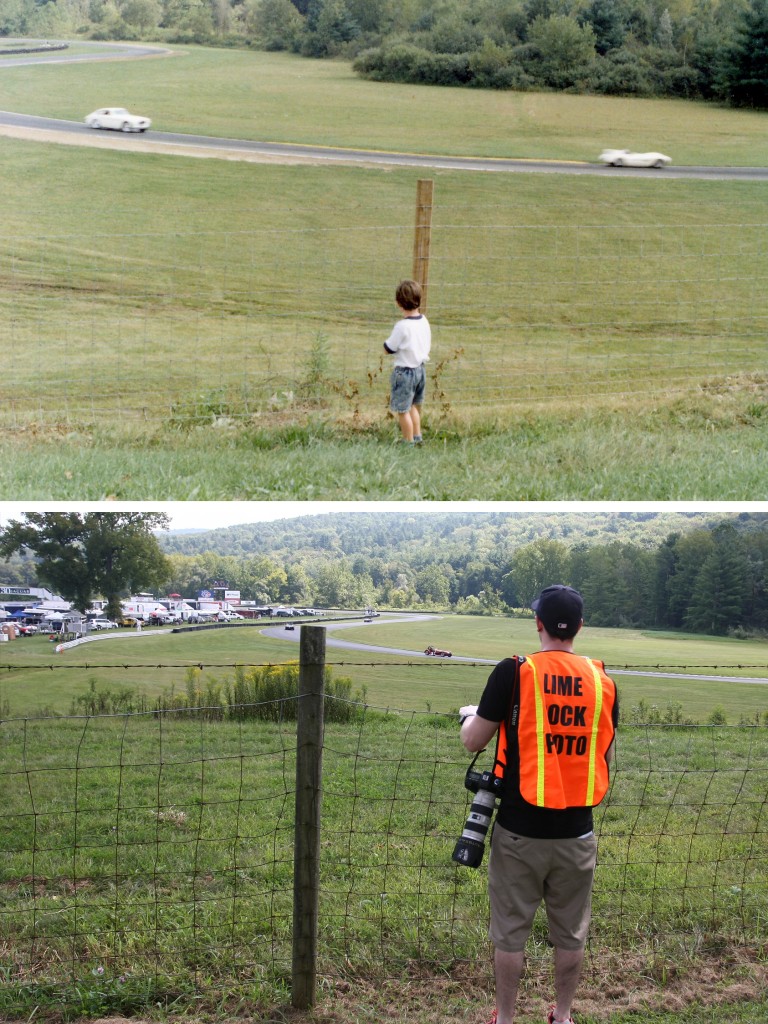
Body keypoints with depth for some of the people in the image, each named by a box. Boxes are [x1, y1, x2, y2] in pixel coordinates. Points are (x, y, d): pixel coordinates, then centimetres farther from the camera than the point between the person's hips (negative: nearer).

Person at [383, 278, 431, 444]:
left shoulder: (402, 326, -23)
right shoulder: (424, 321, -1)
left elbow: (388, 348, -14)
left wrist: (388, 341, 4)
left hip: (404, 371, -8)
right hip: (420, 369, 8)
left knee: (403, 410, 5)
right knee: (414, 406, 24)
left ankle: (409, 441, 12)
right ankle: (417, 436, 33)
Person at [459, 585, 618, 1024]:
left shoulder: (514, 673, -12)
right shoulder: (603, 681, -1)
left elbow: (473, 741, -5)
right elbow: (606, 758, 7)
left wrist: (470, 714, 16)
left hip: (521, 830, -2)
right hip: (577, 831, 3)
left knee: (511, 930, 11)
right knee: (571, 931, 17)